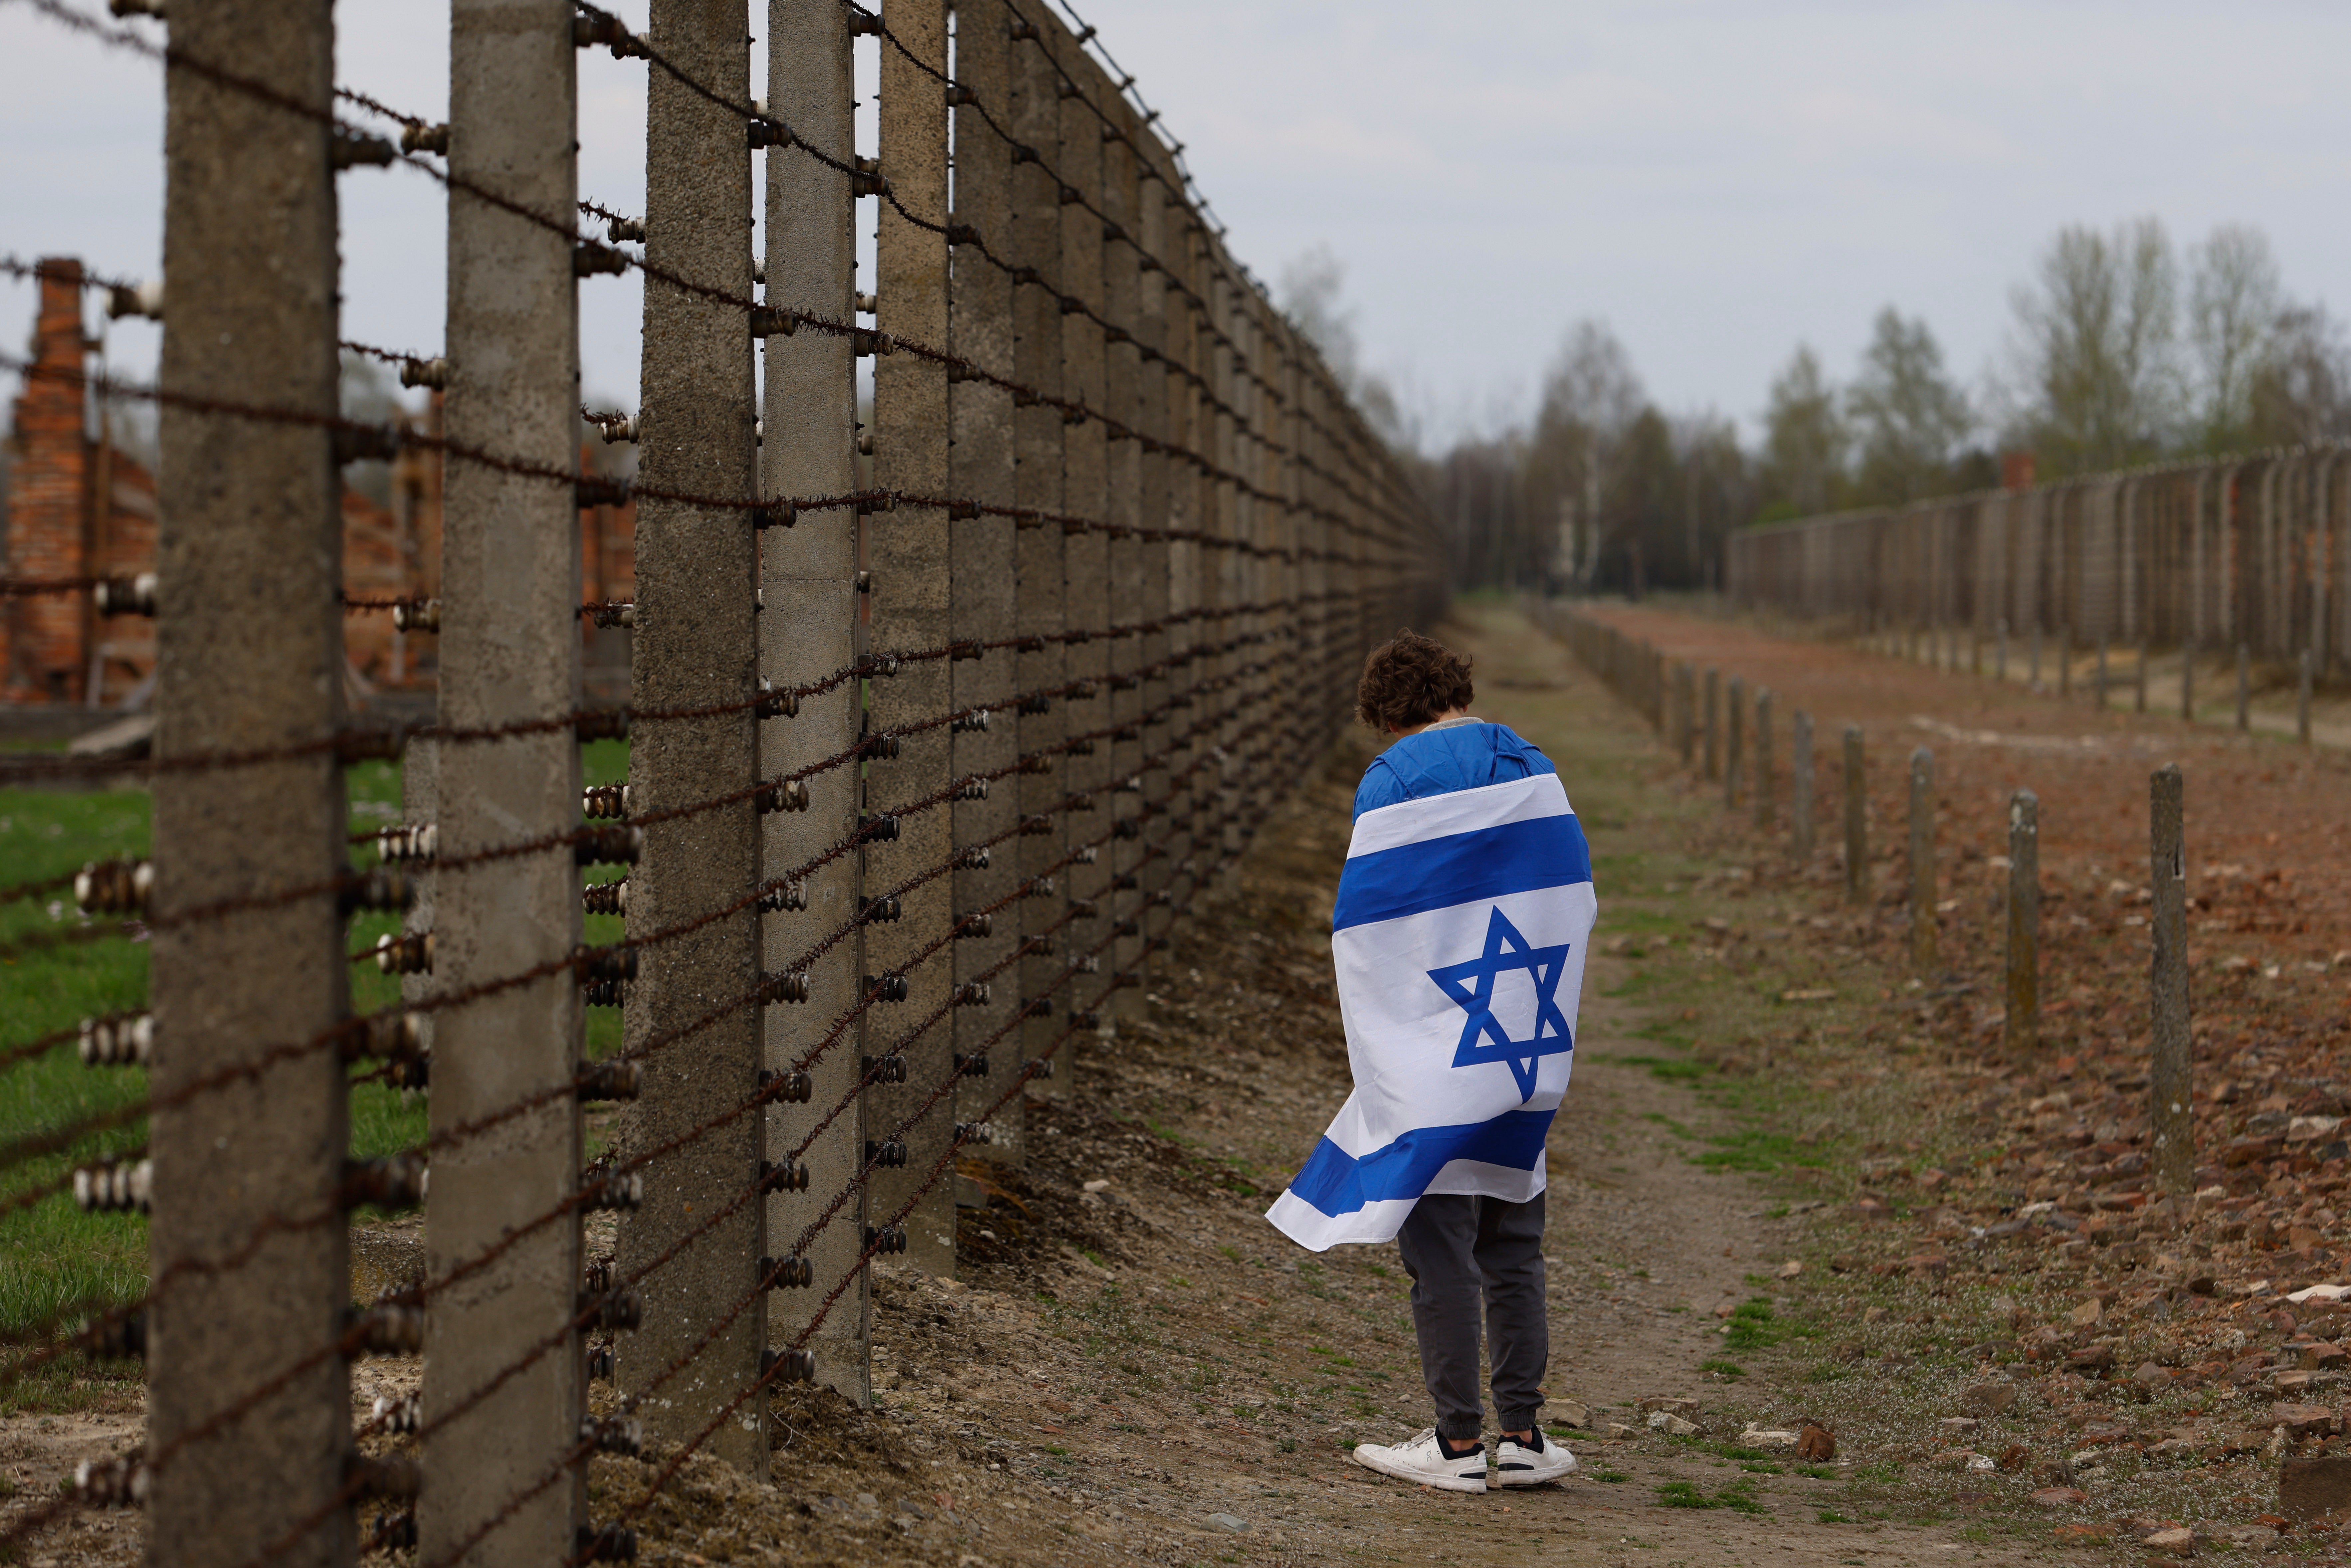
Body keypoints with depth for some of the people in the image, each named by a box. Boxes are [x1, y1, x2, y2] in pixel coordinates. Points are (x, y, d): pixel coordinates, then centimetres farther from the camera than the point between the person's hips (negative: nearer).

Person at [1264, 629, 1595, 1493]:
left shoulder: (1393, 783, -10)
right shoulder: (1535, 772, 7)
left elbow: (1365, 928, -10)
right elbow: (1573, 907, 9)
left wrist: (1378, 1053, 0)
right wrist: (1525, 1016, 15)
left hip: (1433, 1057, -5)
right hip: (1528, 1059, 5)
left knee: (1440, 1250, 1)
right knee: (1513, 1248, 13)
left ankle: (1459, 1442, 2)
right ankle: (1523, 1434, 13)